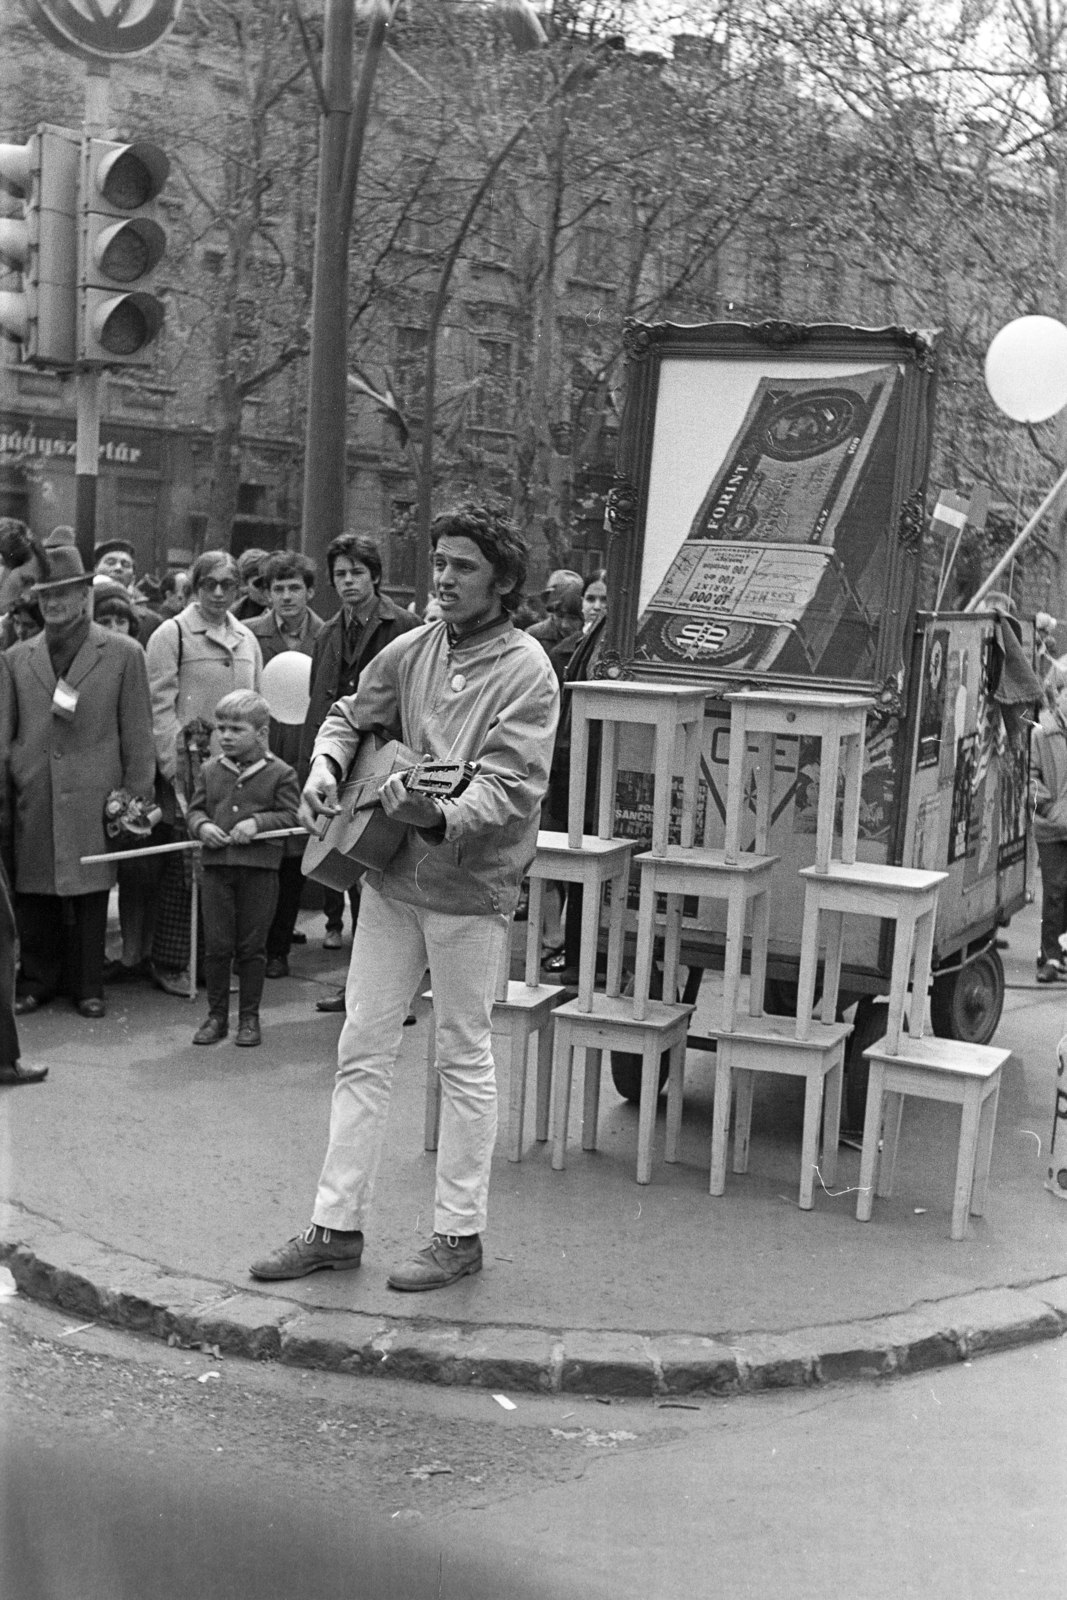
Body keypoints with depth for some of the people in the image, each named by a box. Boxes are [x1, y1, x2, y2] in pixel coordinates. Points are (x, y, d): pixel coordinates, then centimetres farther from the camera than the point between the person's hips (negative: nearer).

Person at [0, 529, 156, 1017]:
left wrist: (138, 800, -1)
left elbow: (137, 736, 3)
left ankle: (88, 986, 16)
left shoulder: (123, 654, 4)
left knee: (90, 894, 3)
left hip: (93, 800, -2)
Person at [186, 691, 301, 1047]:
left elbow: (290, 815, -3)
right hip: (217, 866, 3)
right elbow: (195, 809, 12)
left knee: (252, 947, 5)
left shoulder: (279, 773, -1)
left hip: (260, 869, -3)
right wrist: (202, 826, -9)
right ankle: (216, 1015, 18)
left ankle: (249, 1017, 17)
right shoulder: (210, 770, 9)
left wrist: (256, 823, -16)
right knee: (216, 945, 5)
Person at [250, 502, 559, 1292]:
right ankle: (338, 1225, 19)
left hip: (470, 889, -6)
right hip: (391, 877, 6)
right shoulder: (409, 652, 7)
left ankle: (460, 1232, 18)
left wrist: (438, 818, -38)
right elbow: (351, 717, 20)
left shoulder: (526, 672, -11)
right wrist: (326, 767, -2)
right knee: (363, 1050, 9)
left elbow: (509, 786, -21)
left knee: (464, 1059, 5)